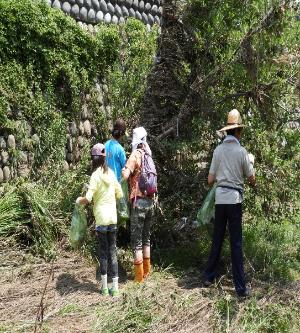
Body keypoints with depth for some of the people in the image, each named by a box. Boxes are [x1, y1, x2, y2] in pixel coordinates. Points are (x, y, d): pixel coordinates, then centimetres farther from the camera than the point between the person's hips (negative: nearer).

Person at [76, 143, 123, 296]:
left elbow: (88, 199, -16)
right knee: (112, 251, 8)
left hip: (101, 218, -4)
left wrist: (79, 200, 4)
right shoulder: (111, 173, 6)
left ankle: (104, 287, 11)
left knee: (103, 252, 4)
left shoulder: (96, 175, -10)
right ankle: (115, 287, 10)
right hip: (113, 217, 4)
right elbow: (120, 194, 12)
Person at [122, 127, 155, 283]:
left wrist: (124, 169, -3)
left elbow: (125, 175, -22)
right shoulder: (148, 155, 10)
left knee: (136, 239, 1)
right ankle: (147, 271, 25)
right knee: (146, 237, 17)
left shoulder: (135, 155, -10)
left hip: (139, 201, -7)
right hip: (150, 201, 7)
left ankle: (139, 276, 4)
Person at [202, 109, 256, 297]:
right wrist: (251, 162, 22)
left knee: (217, 239, 14)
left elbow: (210, 180, 5)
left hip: (220, 198, 3)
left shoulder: (218, 150, 2)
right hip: (235, 198, -3)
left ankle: (209, 277, 22)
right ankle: (240, 287, 4)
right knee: (236, 242, 0)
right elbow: (251, 178, 3)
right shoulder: (242, 151, -5)